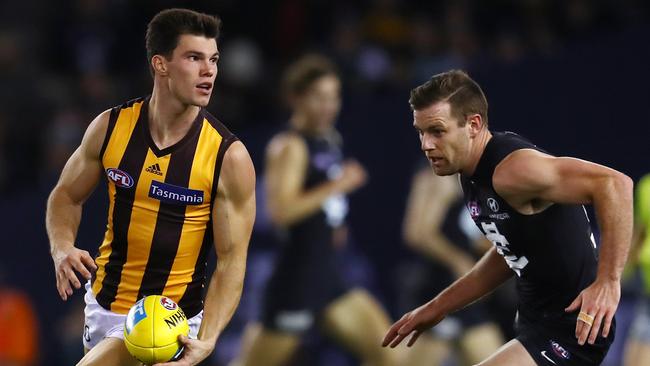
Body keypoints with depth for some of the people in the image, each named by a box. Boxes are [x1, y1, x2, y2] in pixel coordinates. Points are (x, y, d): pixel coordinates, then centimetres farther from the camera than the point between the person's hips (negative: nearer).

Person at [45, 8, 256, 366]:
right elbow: (67, 195, 9)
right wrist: (62, 249, -12)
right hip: (102, 302, 5)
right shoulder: (111, 126, -7)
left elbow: (231, 261, -14)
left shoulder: (229, 158, -17)